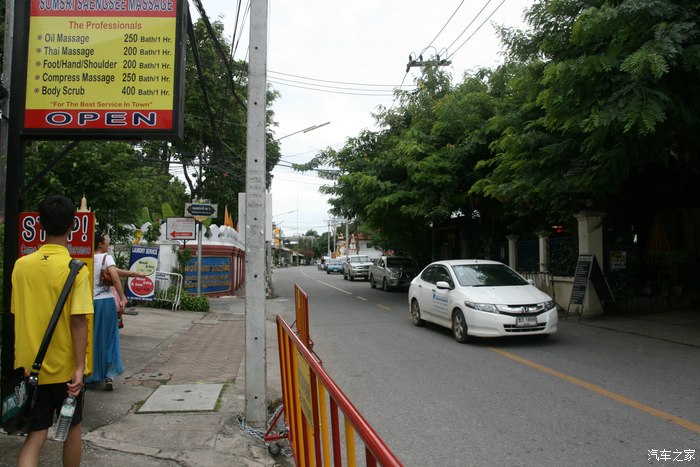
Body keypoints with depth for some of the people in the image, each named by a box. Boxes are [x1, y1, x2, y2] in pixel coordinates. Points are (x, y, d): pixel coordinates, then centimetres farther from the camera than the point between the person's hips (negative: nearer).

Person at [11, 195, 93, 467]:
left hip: (29, 367, 3)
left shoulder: (21, 265, -1)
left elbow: (16, 315, 8)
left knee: (35, 436, 9)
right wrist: (80, 367, -14)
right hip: (65, 368, -3)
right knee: (72, 428, 18)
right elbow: (78, 322, -19)